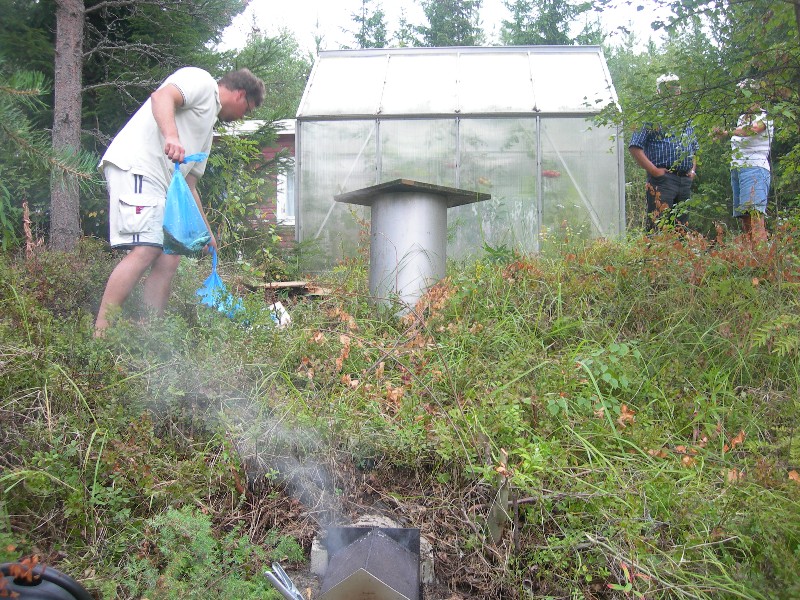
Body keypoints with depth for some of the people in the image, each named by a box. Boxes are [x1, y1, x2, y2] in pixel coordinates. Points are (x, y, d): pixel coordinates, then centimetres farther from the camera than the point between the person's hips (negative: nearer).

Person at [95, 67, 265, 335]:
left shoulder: (208, 126, 32)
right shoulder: (200, 80, 8)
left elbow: (189, 185, 31)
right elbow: (161, 96, -15)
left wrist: (205, 232, 30)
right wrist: (172, 136, -32)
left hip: (160, 185, 10)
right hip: (135, 166, -10)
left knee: (169, 258, 3)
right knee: (145, 250, -21)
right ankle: (100, 334, -22)